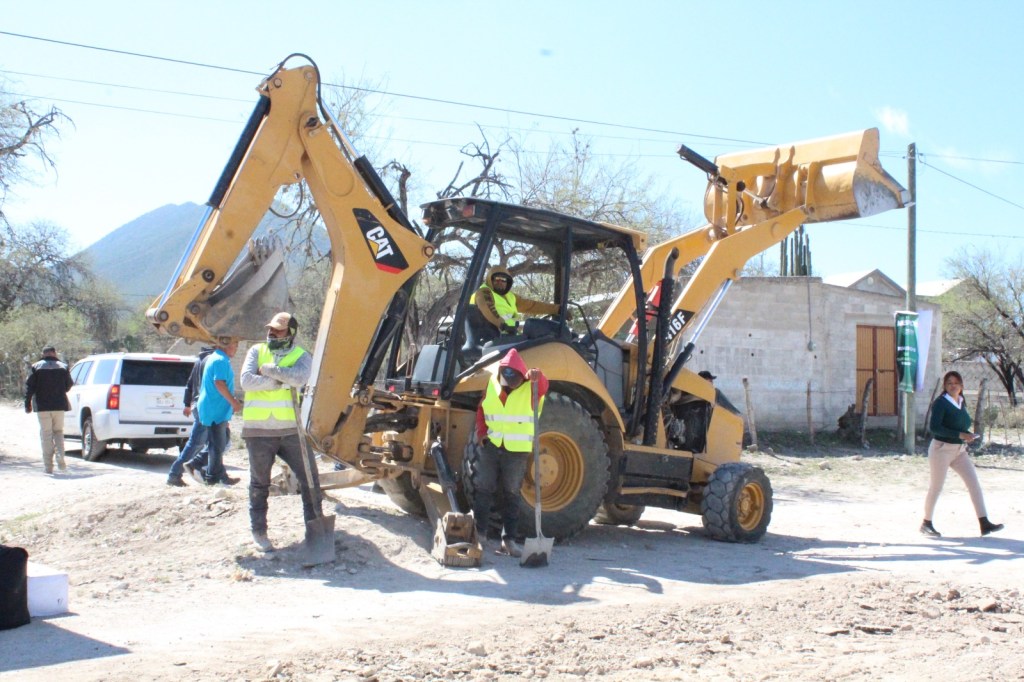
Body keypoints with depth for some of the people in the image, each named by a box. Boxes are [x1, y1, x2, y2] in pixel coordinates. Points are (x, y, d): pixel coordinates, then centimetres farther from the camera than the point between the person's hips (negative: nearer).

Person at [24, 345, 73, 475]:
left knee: (46, 435, 3)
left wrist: (28, 404, 2)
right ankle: (60, 460, -3)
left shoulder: (36, 367, -1)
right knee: (58, 431, 15)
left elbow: (29, 387, -4)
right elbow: (69, 386, 7)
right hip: (59, 406, 2)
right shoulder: (63, 367, 4)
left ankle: (48, 466, 2)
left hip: (42, 406, -2)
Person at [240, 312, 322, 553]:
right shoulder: (257, 351, 5)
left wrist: (269, 370, -14)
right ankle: (259, 532, 21)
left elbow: (299, 377, -20)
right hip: (258, 430, 0)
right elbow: (247, 380, -11)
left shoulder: (301, 356, 3)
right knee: (260, 483, 10)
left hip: (291, 429, 0)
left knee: (309, 476, 1)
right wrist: (282, 380, -13)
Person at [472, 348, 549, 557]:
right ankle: (478, 533, 16)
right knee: (483, 489, 5)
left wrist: (537, 377, -52)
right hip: (491, 446, 3)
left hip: (518, 450, -2)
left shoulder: (530, 390, -6)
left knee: (512, 493, 4)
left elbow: (542, 386, -29)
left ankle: (509, 540, 9)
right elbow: (481, 411, 15)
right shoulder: (492, 387, 3)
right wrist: (482, 433, 2)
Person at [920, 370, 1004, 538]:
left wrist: (969, 436, 3)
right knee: (936, 487, 2)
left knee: (974, 482, -5)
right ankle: (926, 524, 17)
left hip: (960, 451, 7)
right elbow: (934, 427, -24)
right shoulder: (940, 403, -13)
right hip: (941, 449, -7)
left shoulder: (962, 403, 10)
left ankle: (984, 524, -6)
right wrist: (960, 435, -28)